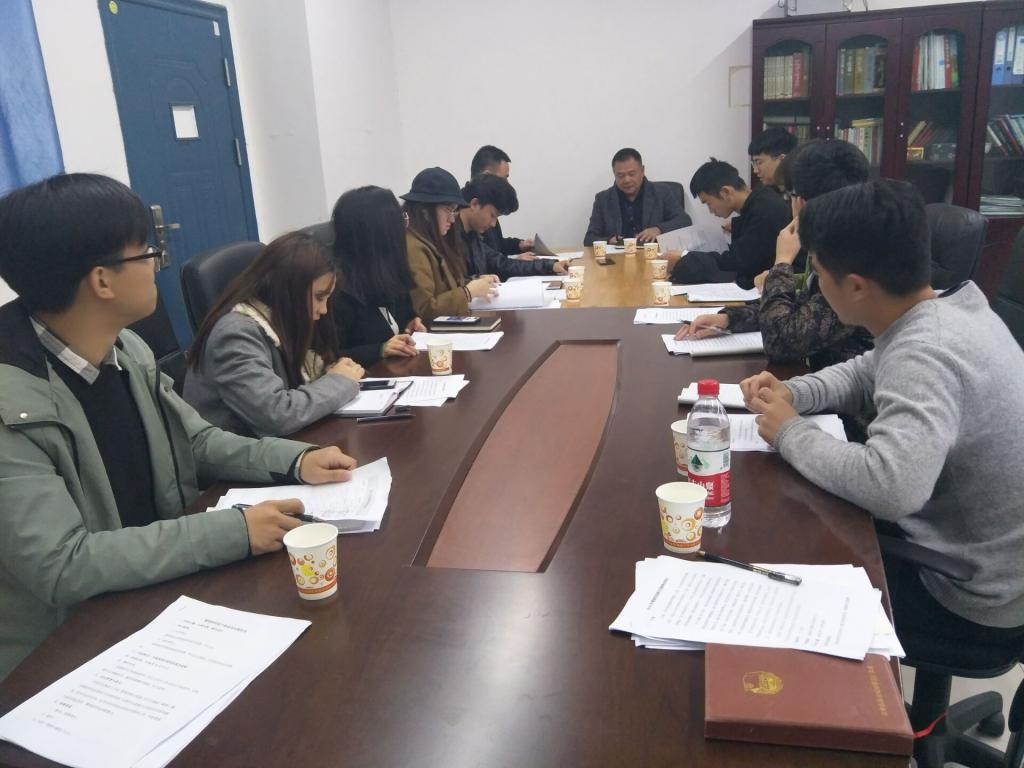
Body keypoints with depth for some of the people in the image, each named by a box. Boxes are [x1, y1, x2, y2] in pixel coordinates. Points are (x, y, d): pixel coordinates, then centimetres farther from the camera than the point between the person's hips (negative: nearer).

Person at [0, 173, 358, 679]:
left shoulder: (127, 351, -3)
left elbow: (196, 441, 8)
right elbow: (62, 567, -30)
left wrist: (295, 460, -8)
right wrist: (234, 531, -31)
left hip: (156, 596, 7)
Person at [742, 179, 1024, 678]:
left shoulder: (925, 353, -32)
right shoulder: (946, 311, -2)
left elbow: (890, 487, -45)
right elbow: (867, 373, 15)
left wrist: (789, 432, -26)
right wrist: (791, 393, -4)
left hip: (982, 599, -8)